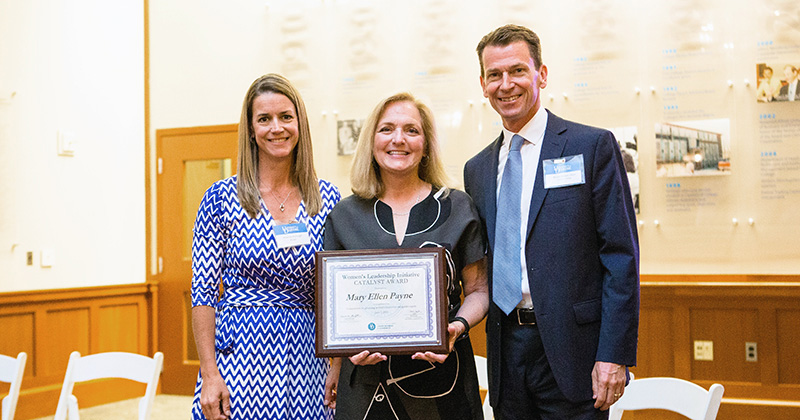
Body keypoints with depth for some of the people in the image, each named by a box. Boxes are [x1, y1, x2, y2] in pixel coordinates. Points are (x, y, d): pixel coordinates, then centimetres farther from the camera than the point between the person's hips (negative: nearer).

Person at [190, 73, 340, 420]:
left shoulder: (327, 199, 4)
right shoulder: (222, 197, -3)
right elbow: (203, 293, -3)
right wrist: (209, 375, -10)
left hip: (306, 361, 2)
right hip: (240, 353, -2)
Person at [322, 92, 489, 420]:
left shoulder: (457, 208, 1)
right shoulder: (345, 216, 4)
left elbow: (477, 290, 4)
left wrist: (458, 326, -15)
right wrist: (344, 354, -6)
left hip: (441, 367, -1)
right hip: (367, 377, 1)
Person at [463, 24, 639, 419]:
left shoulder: (592, 146, -2)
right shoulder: (476, 169, 13)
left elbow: (621, 257, -7)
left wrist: (614, 355, -14)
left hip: (571, 349, -4)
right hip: (506, 351, 5)